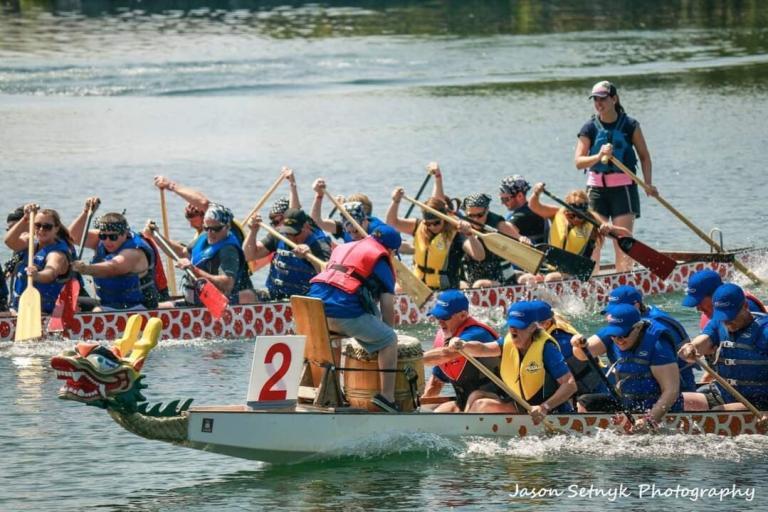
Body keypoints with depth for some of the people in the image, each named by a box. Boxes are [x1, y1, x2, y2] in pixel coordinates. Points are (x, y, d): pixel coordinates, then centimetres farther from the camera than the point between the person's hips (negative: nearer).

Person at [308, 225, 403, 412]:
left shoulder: (341, 248, 28)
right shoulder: (380, 259, 8)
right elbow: (387, 304, 3)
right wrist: (388, 329, 19)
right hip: (345, 313, -7)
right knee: (389, 340, 8)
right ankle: (386, 396, -2)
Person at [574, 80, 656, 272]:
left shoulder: (629, 125, 0)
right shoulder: (589, 128, 2)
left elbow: (644, 156, 7)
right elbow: (578, 161, -4)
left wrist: (648, 183, -5)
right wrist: (598, 156, -22)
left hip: (623, 186, -1)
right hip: (596, 187, 1)